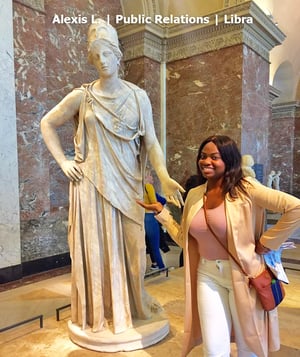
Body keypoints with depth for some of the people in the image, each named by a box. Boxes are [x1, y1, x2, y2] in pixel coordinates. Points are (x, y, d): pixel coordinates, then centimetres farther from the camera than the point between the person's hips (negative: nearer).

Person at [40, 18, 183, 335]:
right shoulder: (82, 96, 1)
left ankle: (134, 304, 30)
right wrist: (63, 162, 1)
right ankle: (99, 312, 24)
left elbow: (150, 142, -1)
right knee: (96, 244, 6)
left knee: (130, 244, 7)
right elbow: (47, 124, 11)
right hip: (92, 182, -1)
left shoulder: (138, 96, 3)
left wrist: (164, 177, -16)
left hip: (127, 182, 1)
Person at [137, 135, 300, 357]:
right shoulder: (194, 194, 4)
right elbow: (185, 239, 9)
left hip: (242, 274, -3)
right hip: (207, 276, 4)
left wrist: (267, 242, -14)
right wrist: (161, 212, 6)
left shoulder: (245, 188, -13)